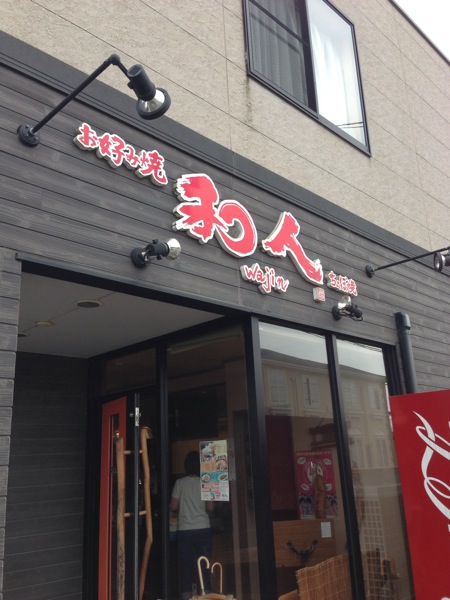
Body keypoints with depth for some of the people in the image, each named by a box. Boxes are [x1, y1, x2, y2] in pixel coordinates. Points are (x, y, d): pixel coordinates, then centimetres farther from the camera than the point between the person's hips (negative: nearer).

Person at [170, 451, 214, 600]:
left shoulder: (180, 483, 1)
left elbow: (173, 506, -1)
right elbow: (210, 507, -1)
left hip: (184, 530, 1)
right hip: (203, 529, 0)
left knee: (186, 566, 7)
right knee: (203, 565, 5)